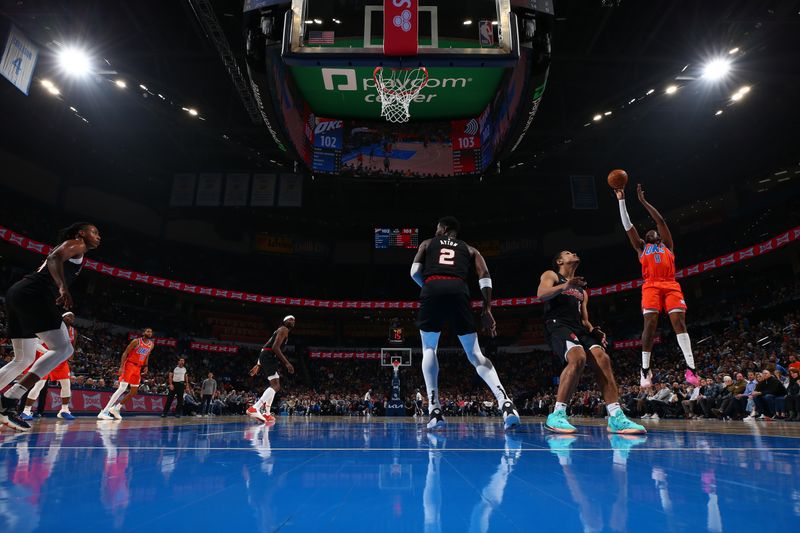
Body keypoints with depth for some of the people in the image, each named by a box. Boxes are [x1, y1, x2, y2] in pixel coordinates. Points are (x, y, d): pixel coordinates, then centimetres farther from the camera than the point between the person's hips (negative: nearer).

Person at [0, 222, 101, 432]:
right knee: (63, 349, -14)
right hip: (33, 295, -10)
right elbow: (54, 258, -16)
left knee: (24, 359, 19)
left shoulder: (67, 249, 31)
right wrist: (63, 288, -32)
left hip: (18, 294, 10)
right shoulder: (76, 244, 4)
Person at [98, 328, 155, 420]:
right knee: (122, 388, -18)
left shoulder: (151, 345, 8)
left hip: (138, 368, 7)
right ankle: (104, 412, -18)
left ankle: (116, 408, 19)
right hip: (129, 365, -7)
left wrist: (146, 367, 9)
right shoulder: (136, 341, -12)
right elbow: (125, 353, -11)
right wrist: (121, 367, -20)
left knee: (134, 392, 6)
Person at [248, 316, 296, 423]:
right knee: (275, 385, -18)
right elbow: (275, 347, -18)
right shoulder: (284, 330, -3)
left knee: (275, 385, 18)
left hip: (267, 356, 11)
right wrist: (287, 363, -21)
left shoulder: (280, 331, 28)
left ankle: (267, 414, 18)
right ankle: (254, 408, -29)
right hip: (268, 356, -11)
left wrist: (258, 365, 29)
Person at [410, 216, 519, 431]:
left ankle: (434, 409, 6)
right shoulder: (469, 249, 31)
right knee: (475, 354, 9)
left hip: (433, 289, -1)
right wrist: (487, 310, 14)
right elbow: (485, 277, 15)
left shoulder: (427, 243, 29)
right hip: (458, 290, 1)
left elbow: (415, 272, 15)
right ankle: (505, 402, -10)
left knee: (429, 349, 18)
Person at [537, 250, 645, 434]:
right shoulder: (551, 275, 13)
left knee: (603, 358, -17)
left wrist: (592, 330, 6)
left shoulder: (582, 291, 33)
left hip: (578, 328, 7)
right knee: (578, 357, -32)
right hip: (557, 324, -7)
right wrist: (565, 286, -27)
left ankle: (616, 417, -17)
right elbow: (541, 294, -9)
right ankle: (557, 415, -27)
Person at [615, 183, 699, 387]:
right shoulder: (641, 247, 27)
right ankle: (645, 369, -10)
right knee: (650, 324, -13)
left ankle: (691, 368, -14)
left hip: (671, 285, 1)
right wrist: (621, 200, 21)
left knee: (679, 322, -11)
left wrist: (643, 201, 22)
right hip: (651, 286, -1)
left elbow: (661, 221, 21)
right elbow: (627, 225, 22)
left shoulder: (667, 245, 27)